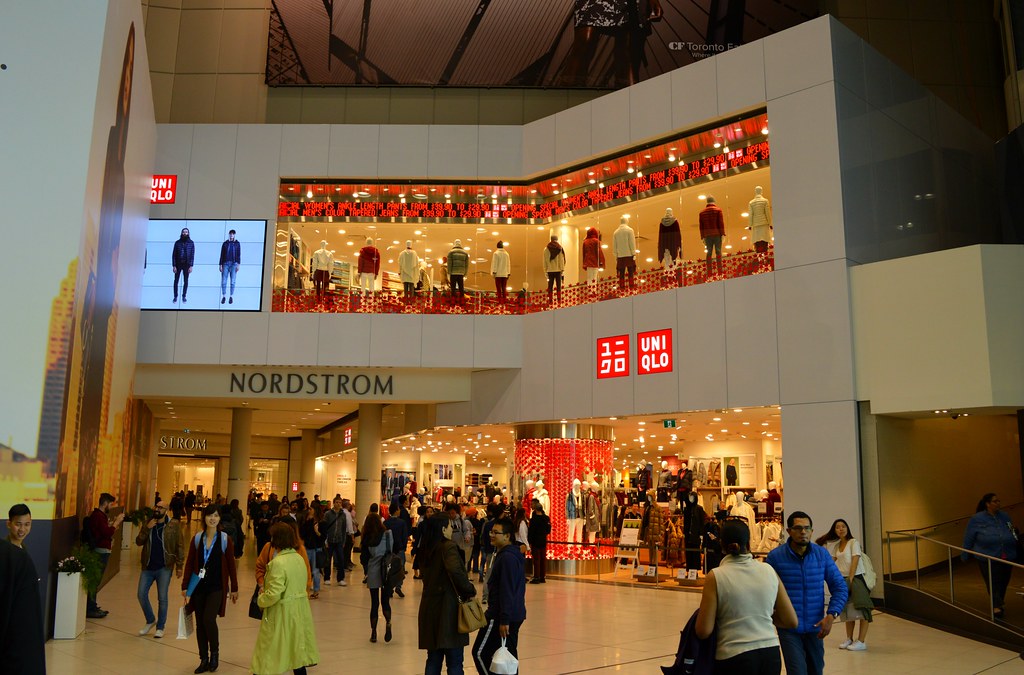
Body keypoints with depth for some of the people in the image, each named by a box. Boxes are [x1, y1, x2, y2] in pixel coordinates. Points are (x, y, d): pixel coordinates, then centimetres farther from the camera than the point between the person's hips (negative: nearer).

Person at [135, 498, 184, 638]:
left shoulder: (174, 525, -6)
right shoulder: (147, 523, 6)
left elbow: (180, 546, -5)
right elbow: (138, 542, 0)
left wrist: (179, 565, -8)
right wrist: (147, 528, -15)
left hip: (164, 568, -4)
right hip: (148, 567, 4)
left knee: (162, 598, 2)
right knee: (142, 595, 5)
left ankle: (160, 627, 17)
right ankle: (150, 620, 28)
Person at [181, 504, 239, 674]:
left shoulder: (225, 539, -4)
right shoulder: (197, 539, 2)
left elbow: (231, 565, 0)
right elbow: (189, 564, 6)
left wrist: (234, 588, 3)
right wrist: (185, 586, 2)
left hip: (217, 587, -3)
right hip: (198, 587, 3)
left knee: (209, 620, -17)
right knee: (200, 624, 7)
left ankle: (214, 653, 7)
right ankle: (204, 660, 20)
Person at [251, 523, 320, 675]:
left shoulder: (278, 562, -21)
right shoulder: (299, 558, 3)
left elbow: (273, 595, -24)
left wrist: (260, 599, -3)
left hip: (282, 614, -8)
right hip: (300, 610, 8)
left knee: (270, 658, 5)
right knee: (297, 654, 18)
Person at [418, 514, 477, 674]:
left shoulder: (425, 550, 10)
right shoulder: (448, 547, -13)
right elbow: (455, 570, -30)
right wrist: (469, 589, -16)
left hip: (429, 606, 7)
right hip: (447, 606, -7)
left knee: (433, 659, 14)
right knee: (454, 661, 1)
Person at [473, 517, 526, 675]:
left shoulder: (506, 557, -18)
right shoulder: (514, 555, 14)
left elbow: (507, 592, -23)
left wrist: (504, 619, -23)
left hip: (501, 616, -10)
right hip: (514, 615, 10)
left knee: (480, 652, -2)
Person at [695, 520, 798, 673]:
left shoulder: (715, 576, -9)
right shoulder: (769, 571, 1)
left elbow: (704, 631, -10)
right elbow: (791, 622, 5)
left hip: (734, 657, -4)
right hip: (770, 655, 4)